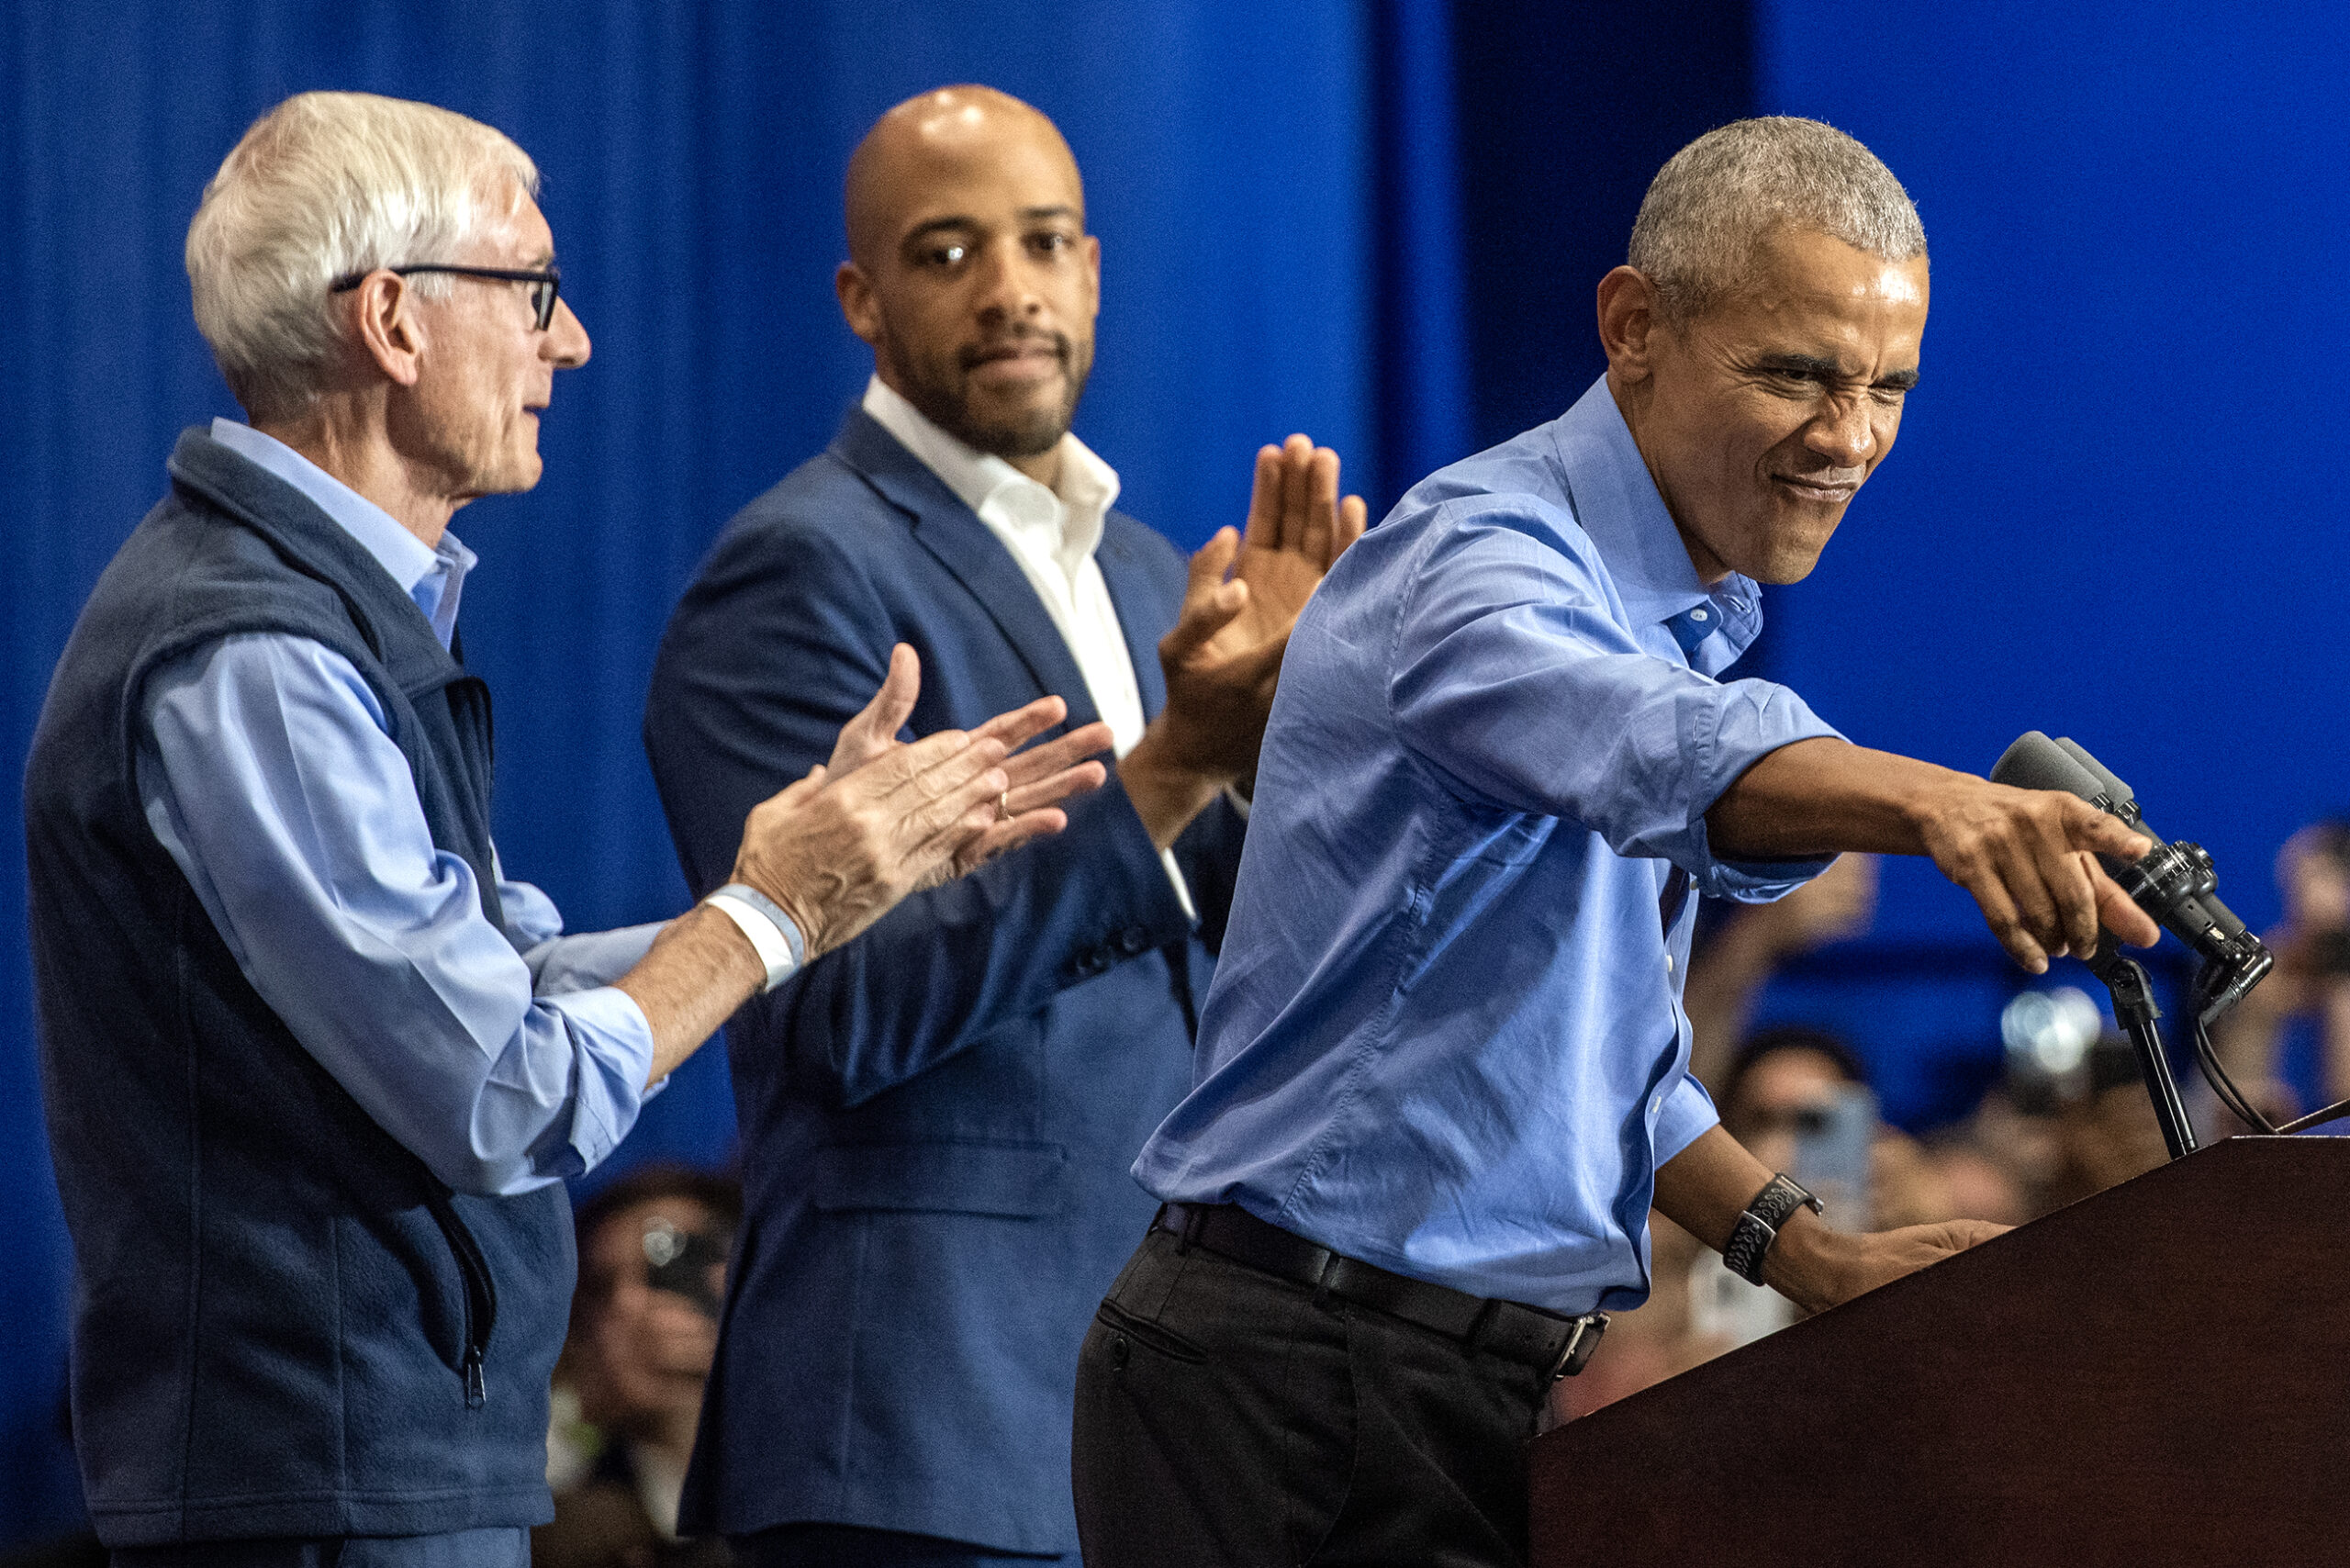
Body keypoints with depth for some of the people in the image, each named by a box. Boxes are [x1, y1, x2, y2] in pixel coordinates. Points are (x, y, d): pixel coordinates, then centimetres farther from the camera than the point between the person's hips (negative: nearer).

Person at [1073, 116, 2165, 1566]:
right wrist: (1929, 803, -57)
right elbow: (1658, 752, -39)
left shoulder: (1672, 618, 15)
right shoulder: (1478, 560, -15)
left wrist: (1805, 1253, 8)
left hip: (1498, 1391, 9)